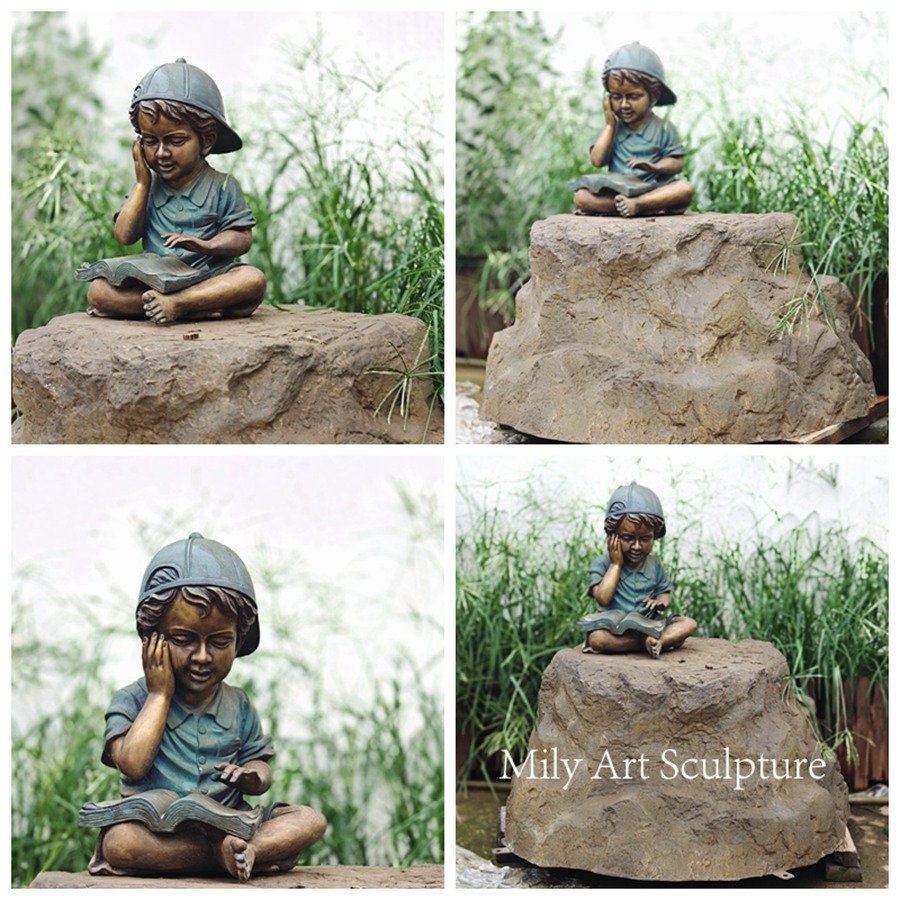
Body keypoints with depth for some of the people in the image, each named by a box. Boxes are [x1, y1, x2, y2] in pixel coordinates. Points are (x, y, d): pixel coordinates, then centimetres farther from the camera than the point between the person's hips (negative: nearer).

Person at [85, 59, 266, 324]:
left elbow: (242, 238, 0)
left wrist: (208, 245, -21)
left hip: (208, 277, -2)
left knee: (253, 280, -31)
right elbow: (124, 236, 3)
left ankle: (175, 304, -37)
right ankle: (199, 308, -34)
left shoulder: (222, 187, 4)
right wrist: (142, 183, -1)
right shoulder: (147, 187, 11)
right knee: (97, 290, -23)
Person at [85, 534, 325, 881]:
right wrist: (160, 694, -12)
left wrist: (252, 776, -14)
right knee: (119, 841, -39)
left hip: (229, 822, 4)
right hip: (155, 828, -4)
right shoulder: (133, 701, -2)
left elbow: (259, 764, 12)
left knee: (311, 820, -15)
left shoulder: (239, 706, 10)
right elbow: (132, 764, -17)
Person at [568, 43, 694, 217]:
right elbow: (597, 161, 1)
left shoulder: (663, 129, 6)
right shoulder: (613, 128, 12)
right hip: (616, 190, 2)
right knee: (581, 197, -26)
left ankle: (637, 204, -38)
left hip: (654, 188, -2)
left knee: (685, 189, -30)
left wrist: (654, 167, -18)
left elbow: (677, 163, 2)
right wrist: (610, 125, 0)